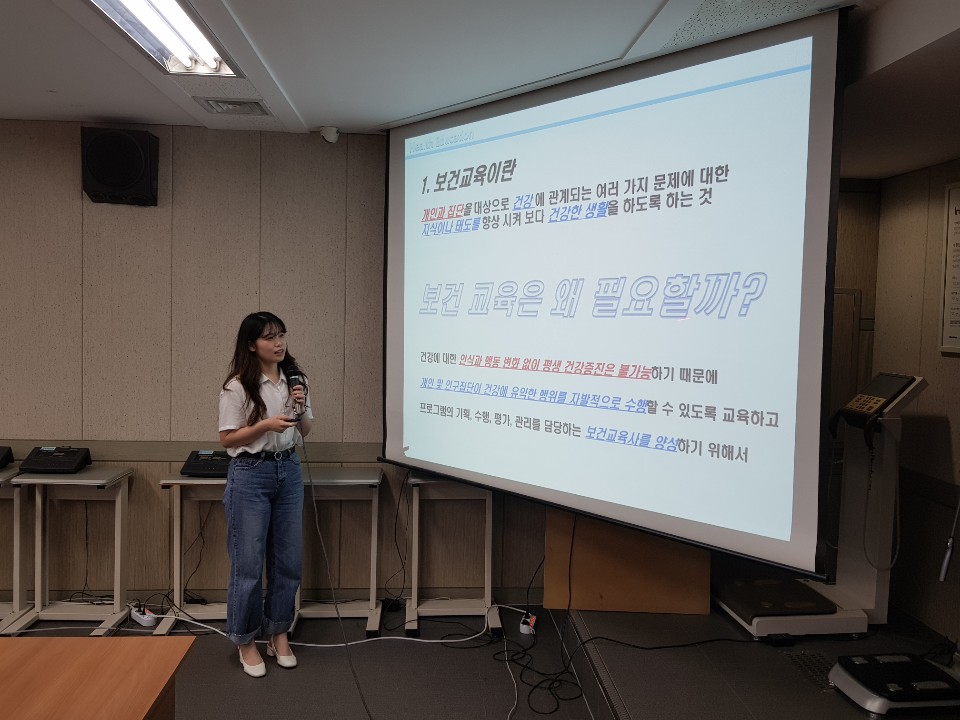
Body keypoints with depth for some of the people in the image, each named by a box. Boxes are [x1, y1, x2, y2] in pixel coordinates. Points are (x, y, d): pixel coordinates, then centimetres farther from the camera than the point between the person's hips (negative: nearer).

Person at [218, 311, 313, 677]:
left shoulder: (295, 379, 4)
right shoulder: (237, 386, -11)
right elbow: (227, 439, -9)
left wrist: (301, 409, -8)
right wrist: (266, 424, -21)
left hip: (289, 471, 5)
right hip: (250, 474, -5)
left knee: (288, 560, 12)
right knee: (248, 563, 2)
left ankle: (278, 634, 29)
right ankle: (246, 641, 21)